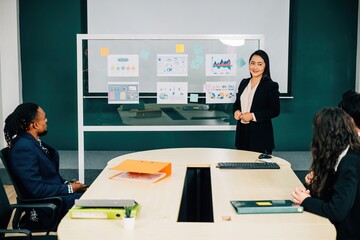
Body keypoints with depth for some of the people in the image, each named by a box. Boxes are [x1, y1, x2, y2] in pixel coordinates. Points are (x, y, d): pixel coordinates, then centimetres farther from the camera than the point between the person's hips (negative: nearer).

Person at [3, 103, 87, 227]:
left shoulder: (33, 142, 6)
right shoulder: (24, 148, -21)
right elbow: (37, 189, -23)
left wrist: (67, 183, -2)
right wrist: (70, 188, -14)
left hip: (55, 193, 9)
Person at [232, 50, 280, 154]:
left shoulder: (271, 86, -6)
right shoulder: (244, 83, 11)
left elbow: (275, 111, -9)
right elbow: (237, 103, 21)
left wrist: (253, 116, -16)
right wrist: (236, 111, -2)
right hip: (242, 132, 5)